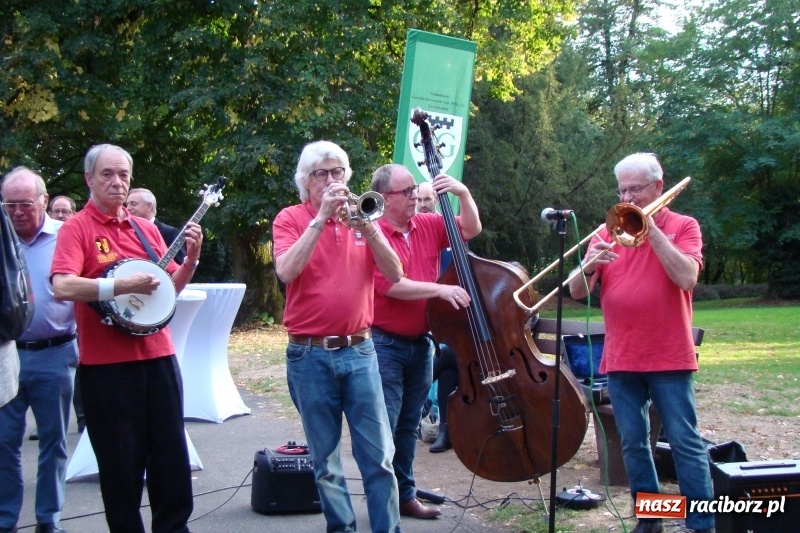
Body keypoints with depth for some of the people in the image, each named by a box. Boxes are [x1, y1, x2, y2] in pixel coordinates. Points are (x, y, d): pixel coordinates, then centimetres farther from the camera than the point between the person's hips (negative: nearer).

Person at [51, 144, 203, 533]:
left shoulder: (146, 229, 13)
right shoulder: (77, 228, -4)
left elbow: (171, 286, 18)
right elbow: (62, 286, -20)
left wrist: (191, 258, 1)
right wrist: (122, 285, -27)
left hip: (157, 356, 5)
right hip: (106, 365, -5)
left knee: (172, 456, 11)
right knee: (121, 465, 4)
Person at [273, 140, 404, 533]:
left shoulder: (359, 215, 9)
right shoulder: (290, 218, 1)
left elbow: (394, 274, -3)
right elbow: (286, 272, -19)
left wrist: (367, 228, -16)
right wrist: (321, 218, -19)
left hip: (359, 351, 2)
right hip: (310, 356, -2)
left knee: (379, 455, 1)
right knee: (325, 457, 7)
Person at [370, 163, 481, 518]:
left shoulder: (428, 225, 6)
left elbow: (471, 229, 9)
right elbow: (389, 285, -22)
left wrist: (463, 193, -6)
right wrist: (441, 289, -23)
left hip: (421, 343, 7)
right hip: (385, 344, -7)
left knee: (409, 425, 15)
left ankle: (405, 495, 26)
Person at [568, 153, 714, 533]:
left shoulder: (682, 226, 2)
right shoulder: (609, 231, 9)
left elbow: (686, 277, -17)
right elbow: (577, 292, 3)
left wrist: (651, 229, -16)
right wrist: (589, 267, -19)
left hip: (669, 358, -3)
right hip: (620, 358, 4)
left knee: (685, 443, -1)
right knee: (633, 443, 9)